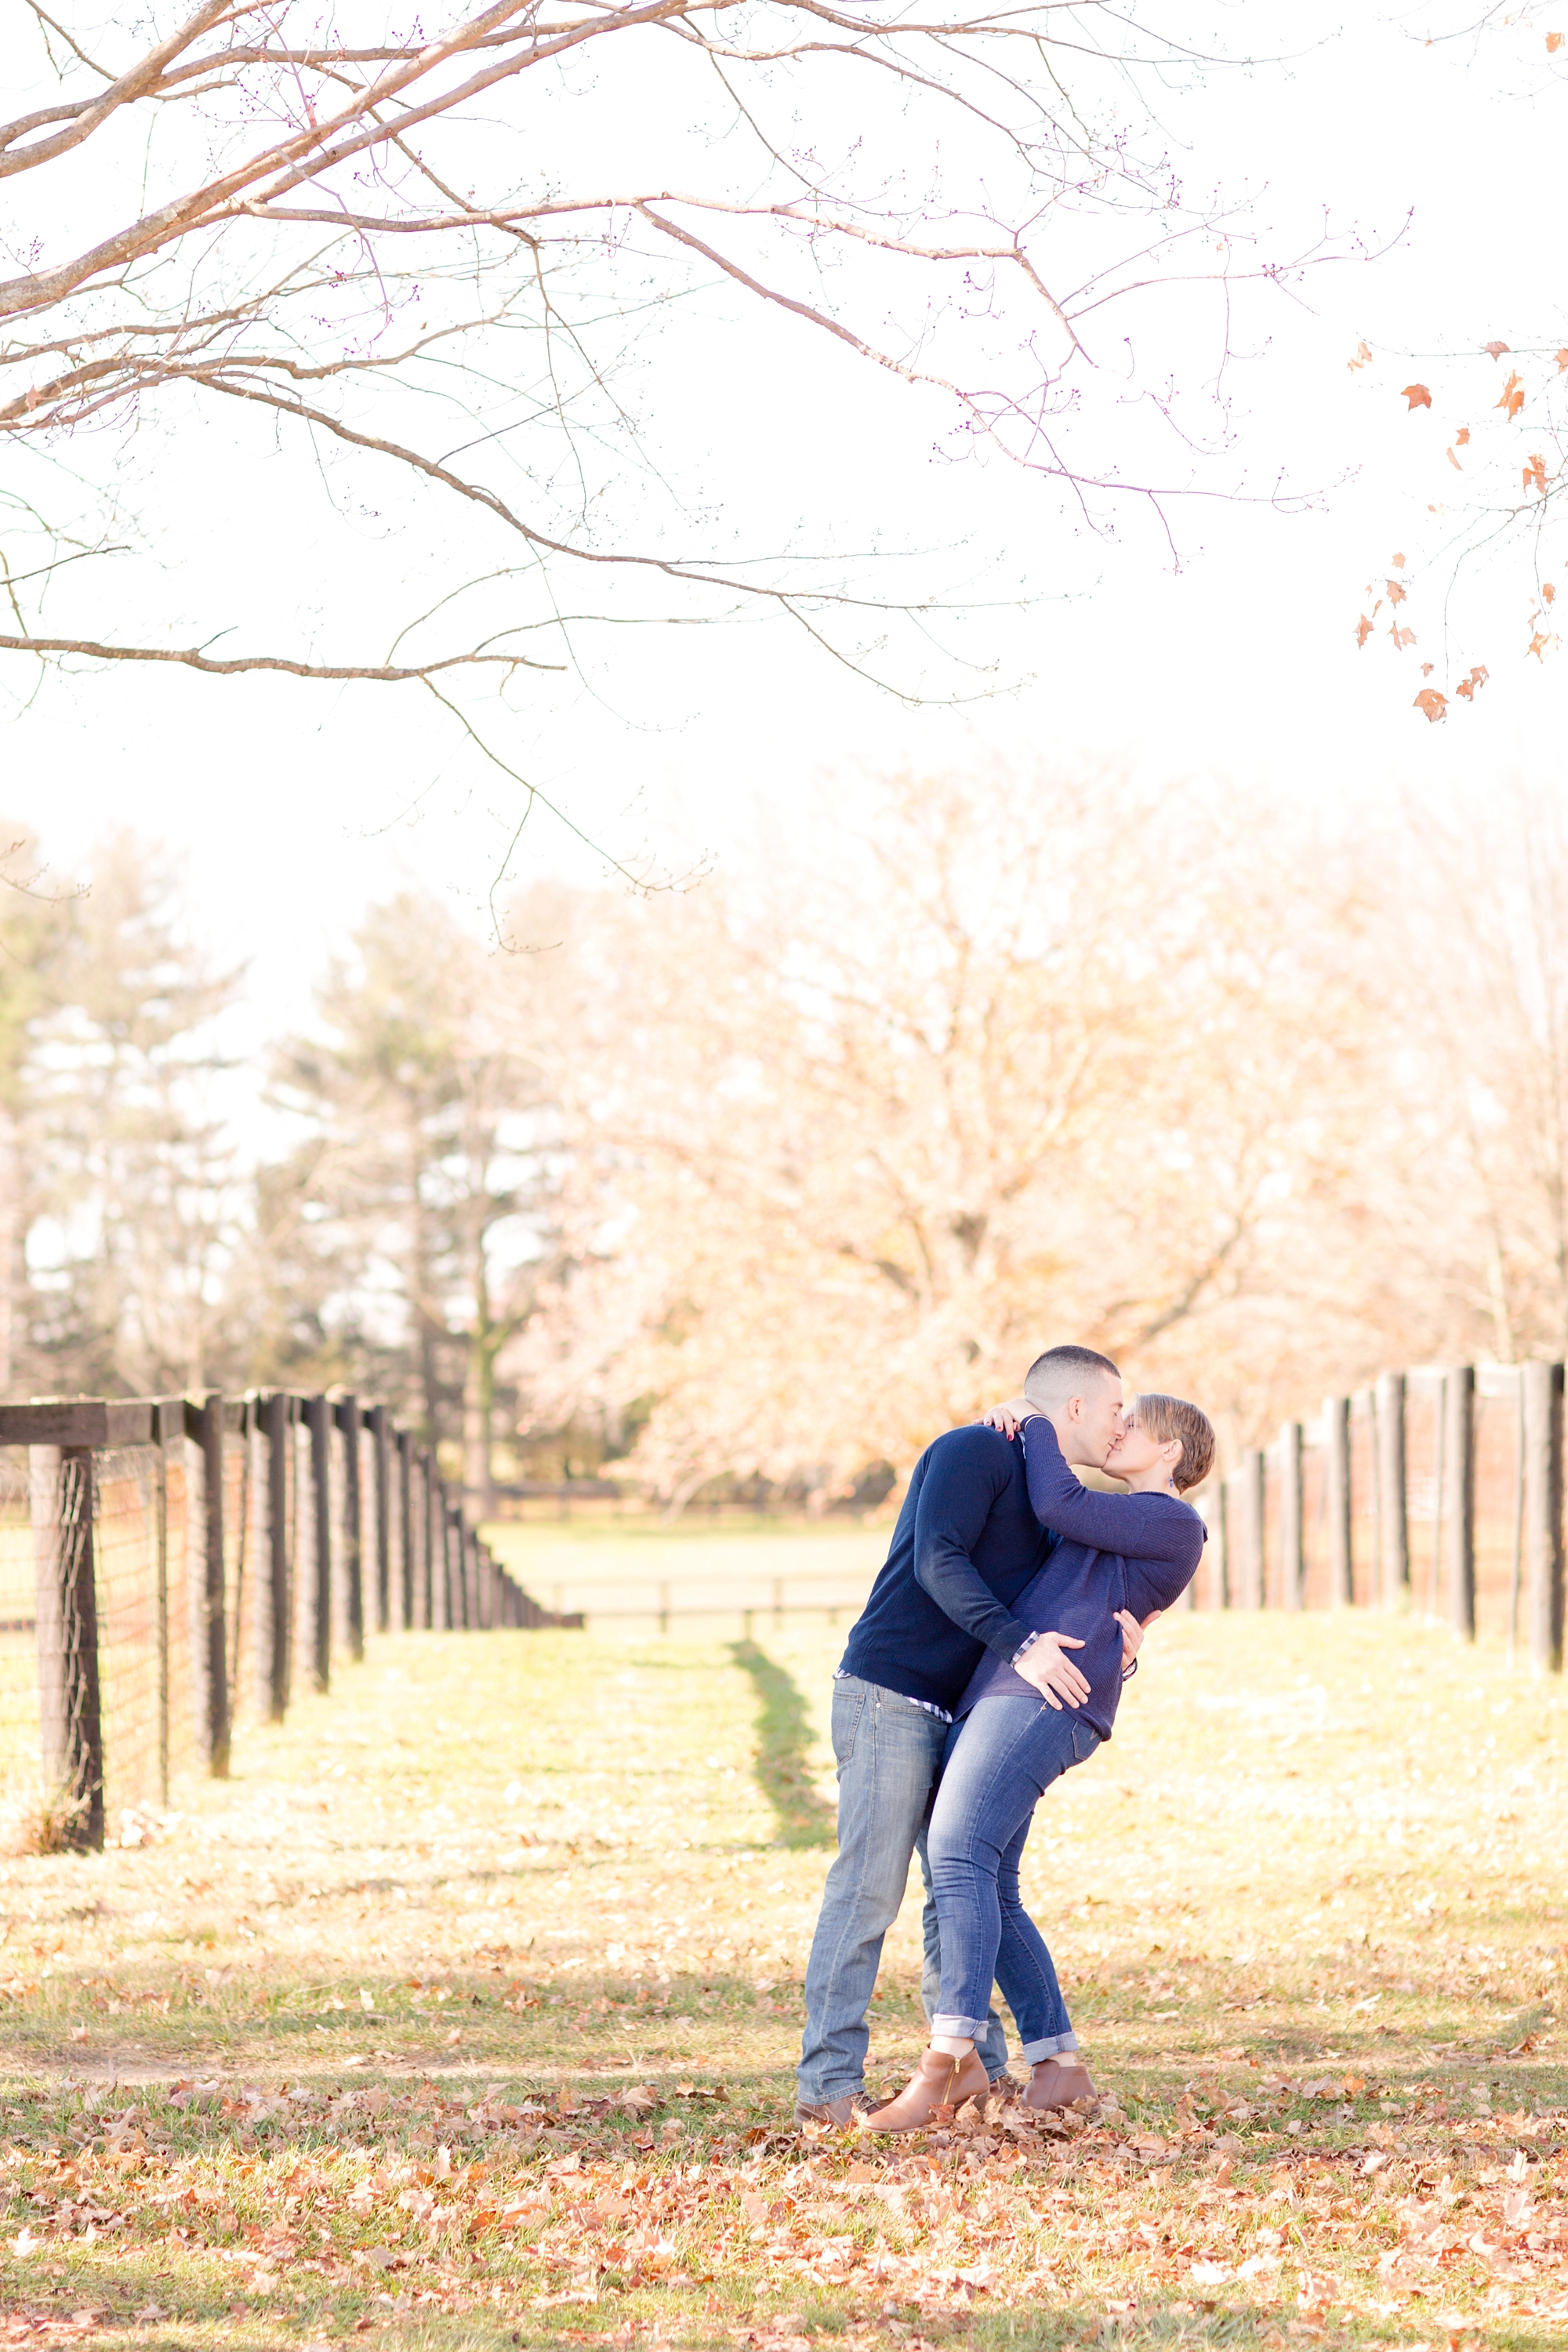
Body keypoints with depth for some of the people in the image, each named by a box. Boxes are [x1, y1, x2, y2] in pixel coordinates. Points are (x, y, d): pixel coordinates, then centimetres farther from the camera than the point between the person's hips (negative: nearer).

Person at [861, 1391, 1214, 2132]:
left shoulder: (1174, 1525, 2)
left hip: (1042, 1696, -10)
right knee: (988, 1892, 4)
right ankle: (1059, 2065, 6)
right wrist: (1015, 1434, 24)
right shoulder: (1122, 1524, 32)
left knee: (957, 1856, -23)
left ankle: (947, 2062, -31)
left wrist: (1036, 1422, 8)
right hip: (992, 1703, 10)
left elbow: (1059, 1503, -7)